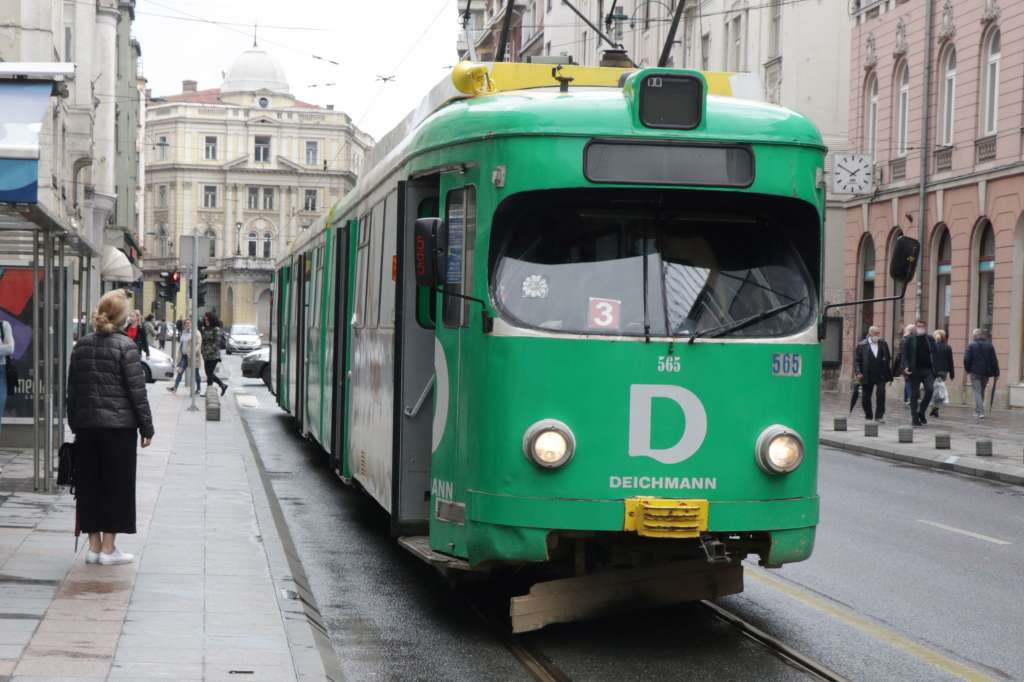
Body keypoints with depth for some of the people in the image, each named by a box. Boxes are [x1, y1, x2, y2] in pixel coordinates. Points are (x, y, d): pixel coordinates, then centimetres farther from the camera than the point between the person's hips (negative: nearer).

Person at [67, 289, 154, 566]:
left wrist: (74, 423, 19)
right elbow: (137, 390, -10)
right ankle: (108, 548, 3)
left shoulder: (82, 345, 7)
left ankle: (94, 545, 12)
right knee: (116, 485, 3)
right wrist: (147, 427, -4)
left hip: (86, 426, 5)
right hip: (118, 425, -5)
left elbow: (72, 388, 12)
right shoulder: (125, 345, -10)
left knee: (89, 484, 10)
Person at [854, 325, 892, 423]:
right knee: (866, 397, 6)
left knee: (881, 394, -11)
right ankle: (868, 416, 22)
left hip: (880, 375, 1)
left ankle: (879, 415, -2)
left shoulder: (883, 344, 6)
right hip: (867, 376, -1)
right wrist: (858, 372, -13)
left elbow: (888, 358, 12)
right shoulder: (862, 345, -2)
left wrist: (889, 373, 8)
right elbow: (856, 360, -1)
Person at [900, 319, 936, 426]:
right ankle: (914, 418, 9)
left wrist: (934, 370, 3)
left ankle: (921, 412, 5)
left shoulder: (930, 340, 10)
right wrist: (905, 367, -15)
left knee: (930, 389, -15)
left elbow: (934, 355, 11)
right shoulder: (908, 340, 3)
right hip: (915, 371, -2)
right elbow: (903, 354, 0)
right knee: (914, 394, 2)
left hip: (928, 370, 2)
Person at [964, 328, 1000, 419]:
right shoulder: (990, 346, 3)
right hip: (986, 373, 3)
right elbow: (994, 360, 1)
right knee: (982, 392, 17)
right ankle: (978, 410, 25)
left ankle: (980, 412, -14)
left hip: (975, 372, -3)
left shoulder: (971, 346, -6)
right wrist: (996, 373, 4)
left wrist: (967, 369, 6)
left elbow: (966, 359, -9)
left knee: (977, 392, -2)